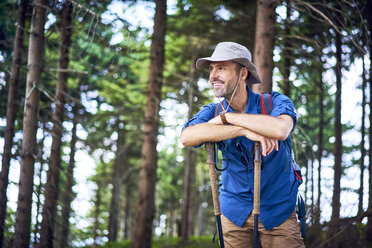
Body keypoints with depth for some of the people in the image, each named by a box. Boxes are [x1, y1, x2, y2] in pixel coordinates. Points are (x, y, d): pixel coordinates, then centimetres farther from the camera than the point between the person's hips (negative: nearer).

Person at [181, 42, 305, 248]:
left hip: (278, 209, -2)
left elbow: (280, 130, -35)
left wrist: (226, 117, -23)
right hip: (234, 211, 2)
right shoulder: (212, 112, -3)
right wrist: (245, 130, -33)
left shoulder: (275, 102, -10)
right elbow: (187, 137, -25)